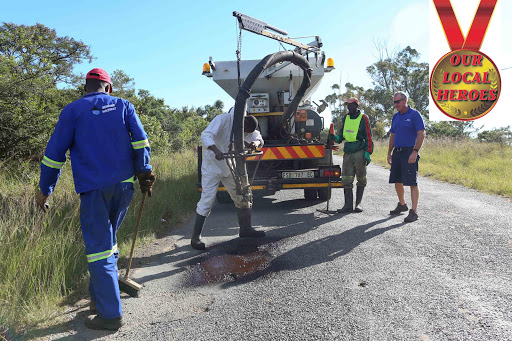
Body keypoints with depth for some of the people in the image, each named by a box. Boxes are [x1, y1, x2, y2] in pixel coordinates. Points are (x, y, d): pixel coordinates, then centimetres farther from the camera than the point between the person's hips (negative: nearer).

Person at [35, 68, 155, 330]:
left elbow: (54, 153, 3)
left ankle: (110, 314, 1)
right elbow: (141, 141, 1)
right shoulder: (123, 105, 11)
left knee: (99, 247, 0)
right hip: (124, 185, 4)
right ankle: (99, 297, 27)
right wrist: (144, 173, 7)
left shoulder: (72, 110, 5)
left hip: (94, 188, -3)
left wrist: (44, 190, 10)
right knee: (108, 239, 18)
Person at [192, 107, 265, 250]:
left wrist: (256, 143, -25)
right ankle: (195, 237, -2)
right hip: (212, 166, -7)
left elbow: (258, 137, 2)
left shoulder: (243, 128, 0)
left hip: (229, 167, 7)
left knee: (242, 196, 9)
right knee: (207, 199, -11)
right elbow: (206, 135, -34)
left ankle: (245, 229, 23)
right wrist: (216, 150, -54)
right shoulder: (223, 119, -22)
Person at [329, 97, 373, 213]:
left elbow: (368, 137, -3)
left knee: (361, 179, 4)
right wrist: (335, 138, -1)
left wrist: (368, 153, -10)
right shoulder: (345, 118, 15)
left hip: (359, 152, -5)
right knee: (346, 180, 0)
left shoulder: (363, 118, -1)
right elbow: (341, 136, 20)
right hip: (348, 152, 5)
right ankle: (348, 205, 4)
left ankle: (358, 204, 13)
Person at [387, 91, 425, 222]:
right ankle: (402, 205, 31)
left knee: (412, 182, -7)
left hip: (409, 153, -7)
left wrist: (415, 152, -20)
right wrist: (389, 153, 15)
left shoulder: (414, 115, -6)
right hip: (397, 152, 7)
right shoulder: (395, 116, 15)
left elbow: (421, 135, -12)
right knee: (397, 181, 13)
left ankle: (414, 211, -5)